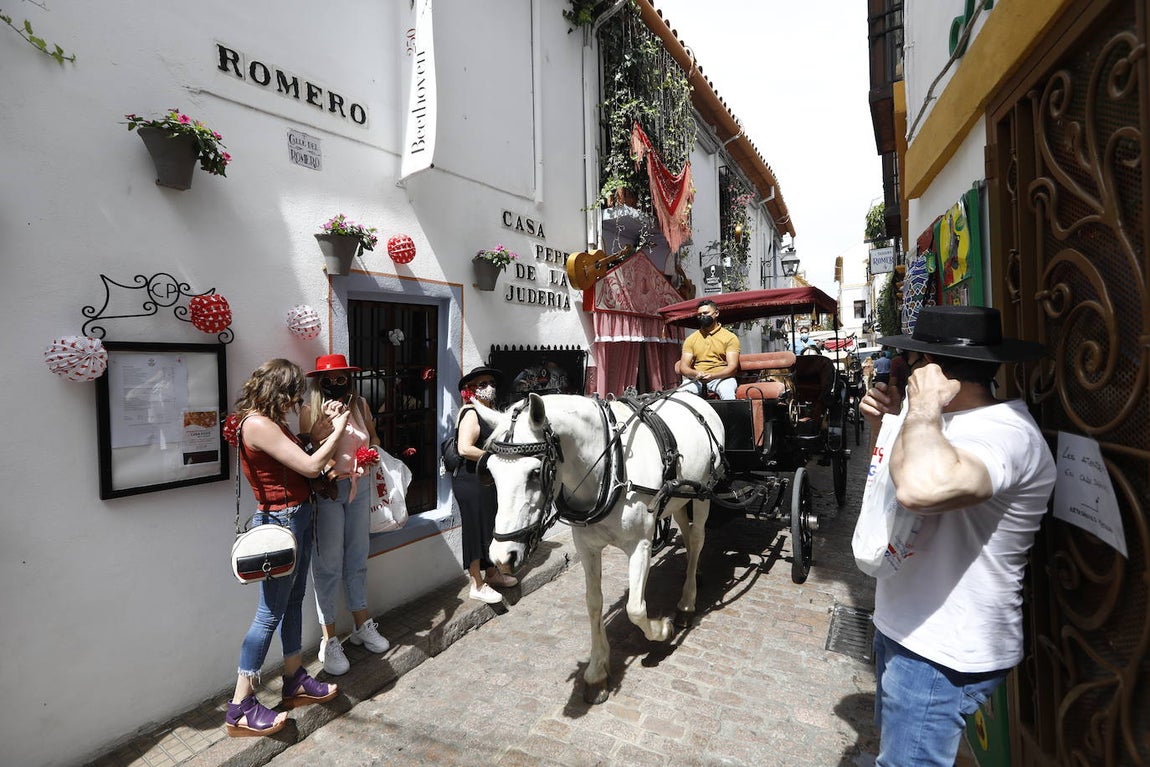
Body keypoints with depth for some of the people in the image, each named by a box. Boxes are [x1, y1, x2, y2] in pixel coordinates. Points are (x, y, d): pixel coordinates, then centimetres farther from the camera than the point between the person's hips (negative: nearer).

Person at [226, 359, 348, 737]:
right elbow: (310, 466, -22)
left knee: (294, 601, 17)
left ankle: (295, 682, 31)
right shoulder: (258, 424, -20)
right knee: (271, 611, 0)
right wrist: (337, 430, -10)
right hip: (280, 521, -10)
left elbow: (302, 459, 9)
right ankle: (241, 708, 15)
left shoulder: (272, 421, 9)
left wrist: (330, 427, 8)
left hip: (298, 516, 10)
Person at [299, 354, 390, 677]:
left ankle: (362, 625, 34)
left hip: (358, 488, 4)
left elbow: (373, 436, 18)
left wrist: (371, 453, 0)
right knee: (329, 564, 3)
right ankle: (329, 640, 19)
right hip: (326, 491, -4)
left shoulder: (360, 405, 4)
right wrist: (326, 421, -25)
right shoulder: (310, 411, -7)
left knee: (358, 559, 16)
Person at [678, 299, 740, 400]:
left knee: (727, 392, -35)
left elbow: (732, 366, -3)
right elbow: (683, 367, 7)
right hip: (695, 379, 2)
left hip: (721, 377, -1)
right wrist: (696, 374, -16)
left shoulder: (730, 337, 8)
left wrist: (712, 375, -21)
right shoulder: (691, 339, 15)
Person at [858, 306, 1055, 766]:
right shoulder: (955, 422, 5)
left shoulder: (1002, 431, -27)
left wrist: (923, 406, -32)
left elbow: (922, 487, -49)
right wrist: (888, 426, -1)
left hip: (941, 655, -9)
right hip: (908, 627, 9)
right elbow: (897, 480, 18)